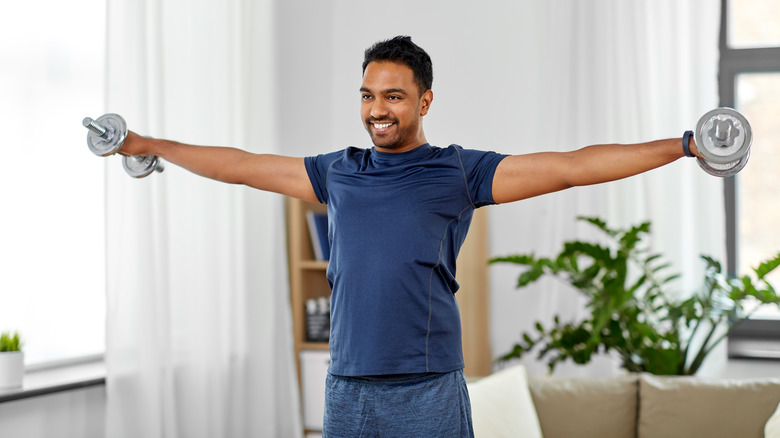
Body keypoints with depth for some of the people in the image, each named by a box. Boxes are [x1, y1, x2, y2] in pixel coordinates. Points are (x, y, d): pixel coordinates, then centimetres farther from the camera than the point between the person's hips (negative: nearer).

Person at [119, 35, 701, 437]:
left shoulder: (459, 171, 2)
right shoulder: (339, 173, 13)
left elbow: (570, 167, -3)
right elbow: (243, 166, 23)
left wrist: (682, 146, -9)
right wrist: (149, 146, 29)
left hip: (429, 390, -4)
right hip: (347, 389, 4)